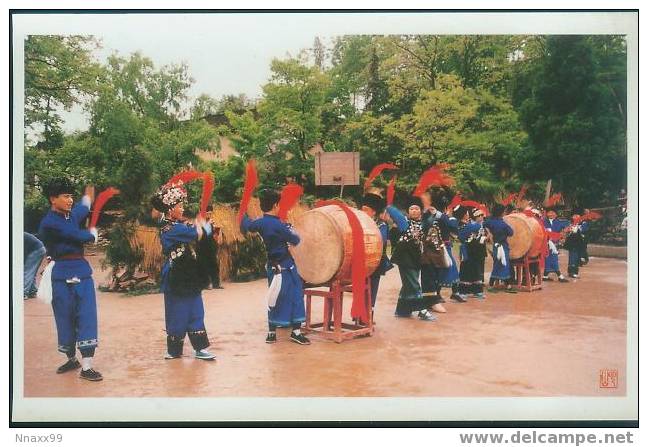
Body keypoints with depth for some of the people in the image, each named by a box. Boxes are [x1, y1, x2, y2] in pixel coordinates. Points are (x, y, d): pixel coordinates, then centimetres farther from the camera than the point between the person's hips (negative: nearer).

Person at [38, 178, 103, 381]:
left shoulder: (71, 215, 12)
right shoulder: (49, 223, -12)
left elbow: (84, 206, 37)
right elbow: (81, 236, -14)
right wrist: (92, 233, 5)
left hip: (82, 272, 5)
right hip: (62, 275, -5)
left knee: (87, 317, -3)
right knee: (65, 319, 8)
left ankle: (86, 367, -2)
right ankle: (72, 359, 29)